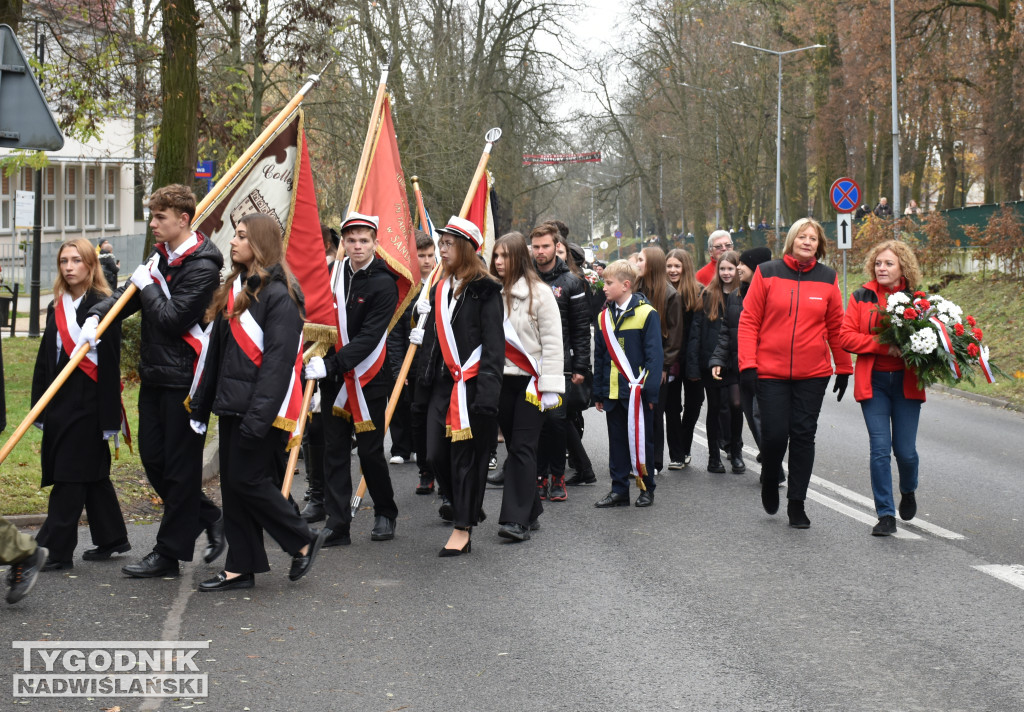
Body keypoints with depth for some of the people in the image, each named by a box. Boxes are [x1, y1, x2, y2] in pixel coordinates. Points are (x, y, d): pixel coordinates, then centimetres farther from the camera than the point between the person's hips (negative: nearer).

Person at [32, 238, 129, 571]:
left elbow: (109, 363, -13)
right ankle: (111, 538, 25)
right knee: (93, 474, 14)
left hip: (88, 403, -7)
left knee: (70, 476, -6)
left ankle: (54, 549, -3)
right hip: (59, 401, 7)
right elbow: (45, 359, 16)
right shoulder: (57, 307, 13)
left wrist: (109, 417, -15)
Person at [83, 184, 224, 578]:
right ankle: (209, 518, 27)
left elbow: (172, 319, -21)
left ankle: (169, 553, 8)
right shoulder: (161, 256, 12)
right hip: (155, 372, 9)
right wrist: (96, 315, -4)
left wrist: (147, 286, -8)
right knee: (153, 457, 12)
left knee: (180, 467, 1)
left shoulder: (202, 266, -15)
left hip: (183, 378, -9)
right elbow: (128, 294, 14)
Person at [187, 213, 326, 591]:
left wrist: (258, 416, -25)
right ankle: (240, 568, 15)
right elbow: (217, 352, 18)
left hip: (262, 408, -9)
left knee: (248, 480, -7)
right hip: (233, 405, 9)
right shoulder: (234, 287, 15)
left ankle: (304, 541, 10)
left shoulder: (279, 294, -13)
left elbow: (278, 360, -20)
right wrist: (201, 405, 18)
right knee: (232, 485, 9)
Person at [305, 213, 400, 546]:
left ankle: (385, 514, 23)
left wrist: (331, 364, -25)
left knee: (370, 450, 2)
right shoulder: (333, 272, 4)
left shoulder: (383, 283, -11)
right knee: (335, 452, 3)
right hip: (333, 378, 5)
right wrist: (316, 359, 3)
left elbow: (369, 337, -18)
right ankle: (337, 526, 6)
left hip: (369, 378, -4)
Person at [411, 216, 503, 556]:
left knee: (467, 457, -2)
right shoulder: (440, 290, 16)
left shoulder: (484, 290, -6)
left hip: (472, 385, -7)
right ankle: (465, 510, 23)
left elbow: (494, 344, -11)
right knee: (436, 456, 3)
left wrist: (487, 391, -19)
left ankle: (463, 530, 5)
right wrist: (422, 392, 18)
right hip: (443, 385, 7)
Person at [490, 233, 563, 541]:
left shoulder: (539, 292, -5)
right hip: (501, 380, 5)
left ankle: (517, 519, -12)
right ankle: (530, 512, 18)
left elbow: (552, 341, -7)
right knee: (514, 447, 9)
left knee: (523, 448, -9)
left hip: (531, 380, -5)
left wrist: (550, 386, -12)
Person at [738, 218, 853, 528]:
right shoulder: (767, 273, 0)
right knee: (774, 434, -4)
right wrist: (747, 362, -7)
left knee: (803, 436, 2)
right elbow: (749, 320, 0)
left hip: (813, 374, 2)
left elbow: (836, 327, 10)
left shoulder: (827, 278, 6)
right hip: (771, 372, -2)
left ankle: (796, 503, 12)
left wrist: (843, 368, 12)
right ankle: (769, 481, 27)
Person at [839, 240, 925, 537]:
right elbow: (846, 336, -5)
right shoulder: (861, 297, 3)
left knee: (905, 450, 2)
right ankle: (886, 515, 2)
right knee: (880, 449, -6)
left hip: (906, 382, 0)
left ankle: (908, 491, 35)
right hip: (873, 382, 0)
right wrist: (885, 345, -15)